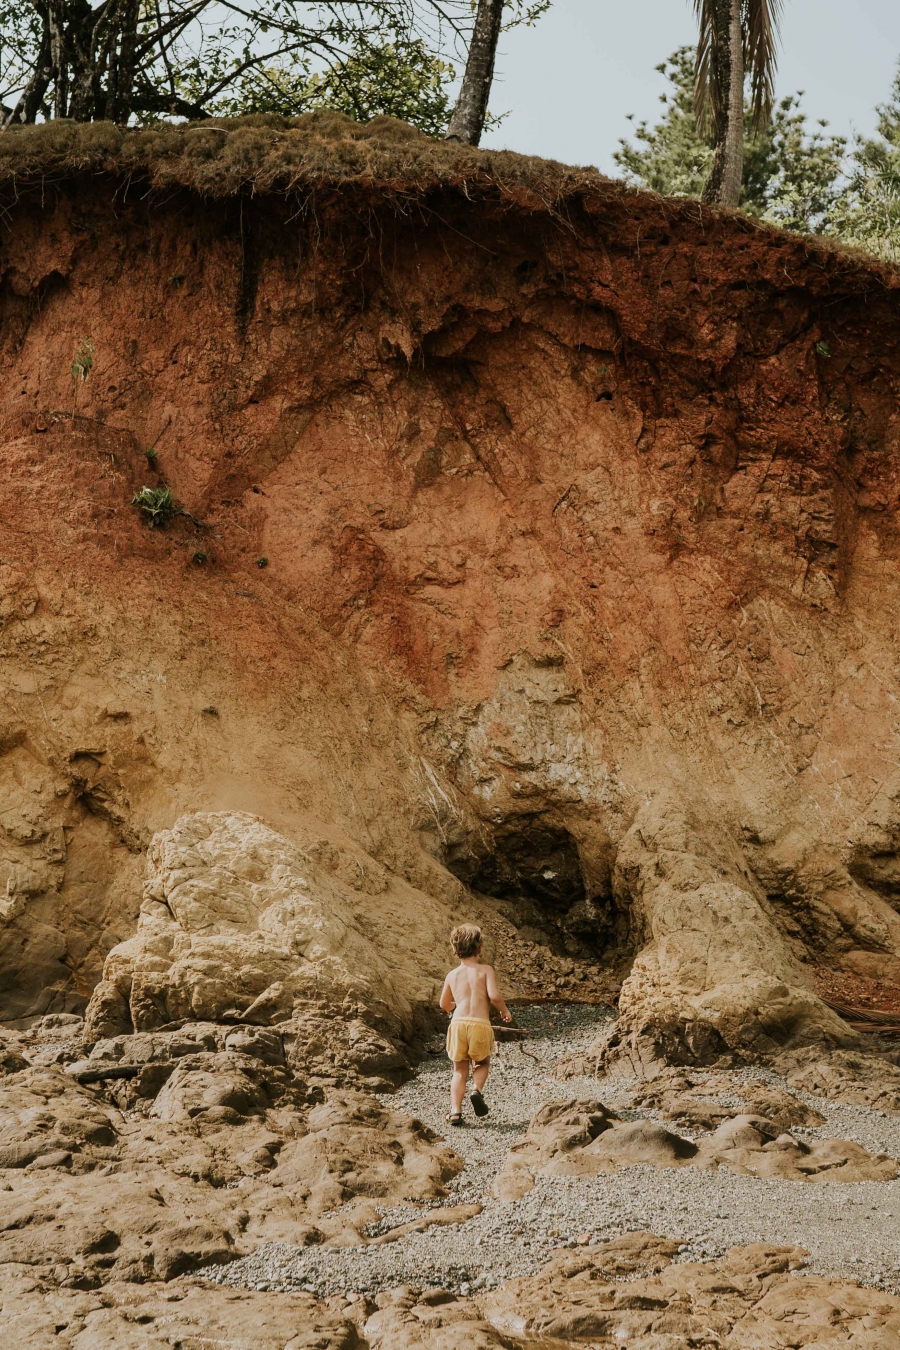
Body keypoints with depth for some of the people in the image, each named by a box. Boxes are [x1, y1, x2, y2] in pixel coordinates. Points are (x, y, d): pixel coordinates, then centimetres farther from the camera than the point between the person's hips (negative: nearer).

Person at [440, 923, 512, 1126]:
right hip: (480, 1024, -2)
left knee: (460, 1070, 11)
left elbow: (444, 1004, 22)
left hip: (458, 1023, 2)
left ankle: (455, 1110, -5)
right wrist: (505, 1011, 7)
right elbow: (494, 995, -11)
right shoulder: (486, 970, 2)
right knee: (482, 1063, 22)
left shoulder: (452, 975, 12)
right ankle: (478, 1090, -7)